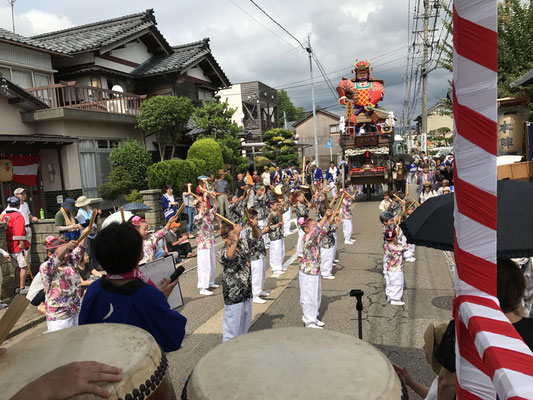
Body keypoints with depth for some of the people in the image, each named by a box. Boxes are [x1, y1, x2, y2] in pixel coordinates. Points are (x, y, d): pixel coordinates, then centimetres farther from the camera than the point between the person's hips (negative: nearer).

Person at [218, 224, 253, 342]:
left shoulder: (241, 244, 3)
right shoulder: (222, 252, -17)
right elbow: (229, 256, -41)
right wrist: (235, 239, -53)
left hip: (246, 291, 7)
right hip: (233, 293, -7)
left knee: (246, 320, 21)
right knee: (233, 323, 4)